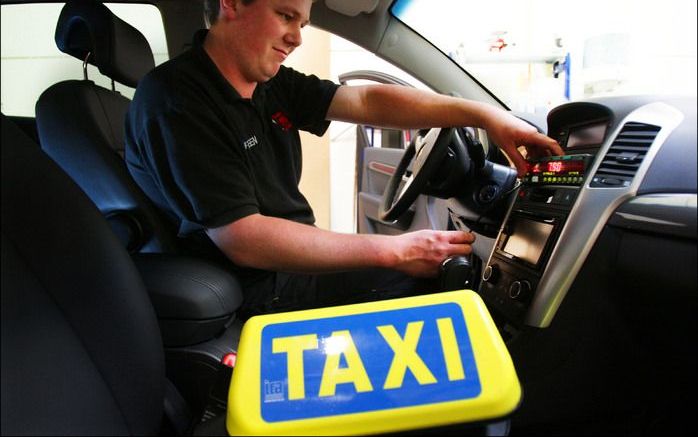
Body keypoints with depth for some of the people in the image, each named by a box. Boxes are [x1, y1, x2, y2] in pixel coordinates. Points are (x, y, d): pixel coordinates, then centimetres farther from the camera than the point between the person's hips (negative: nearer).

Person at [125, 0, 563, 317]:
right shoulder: (176, 100, -21)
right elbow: (244, 240, -28)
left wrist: (484, 114, -9)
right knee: (446, 280, -6)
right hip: (260, 293, -8)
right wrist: (394, 251, -28)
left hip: (294, 264, 8)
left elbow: (368, 101, 0)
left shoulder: (273, 86, 4)